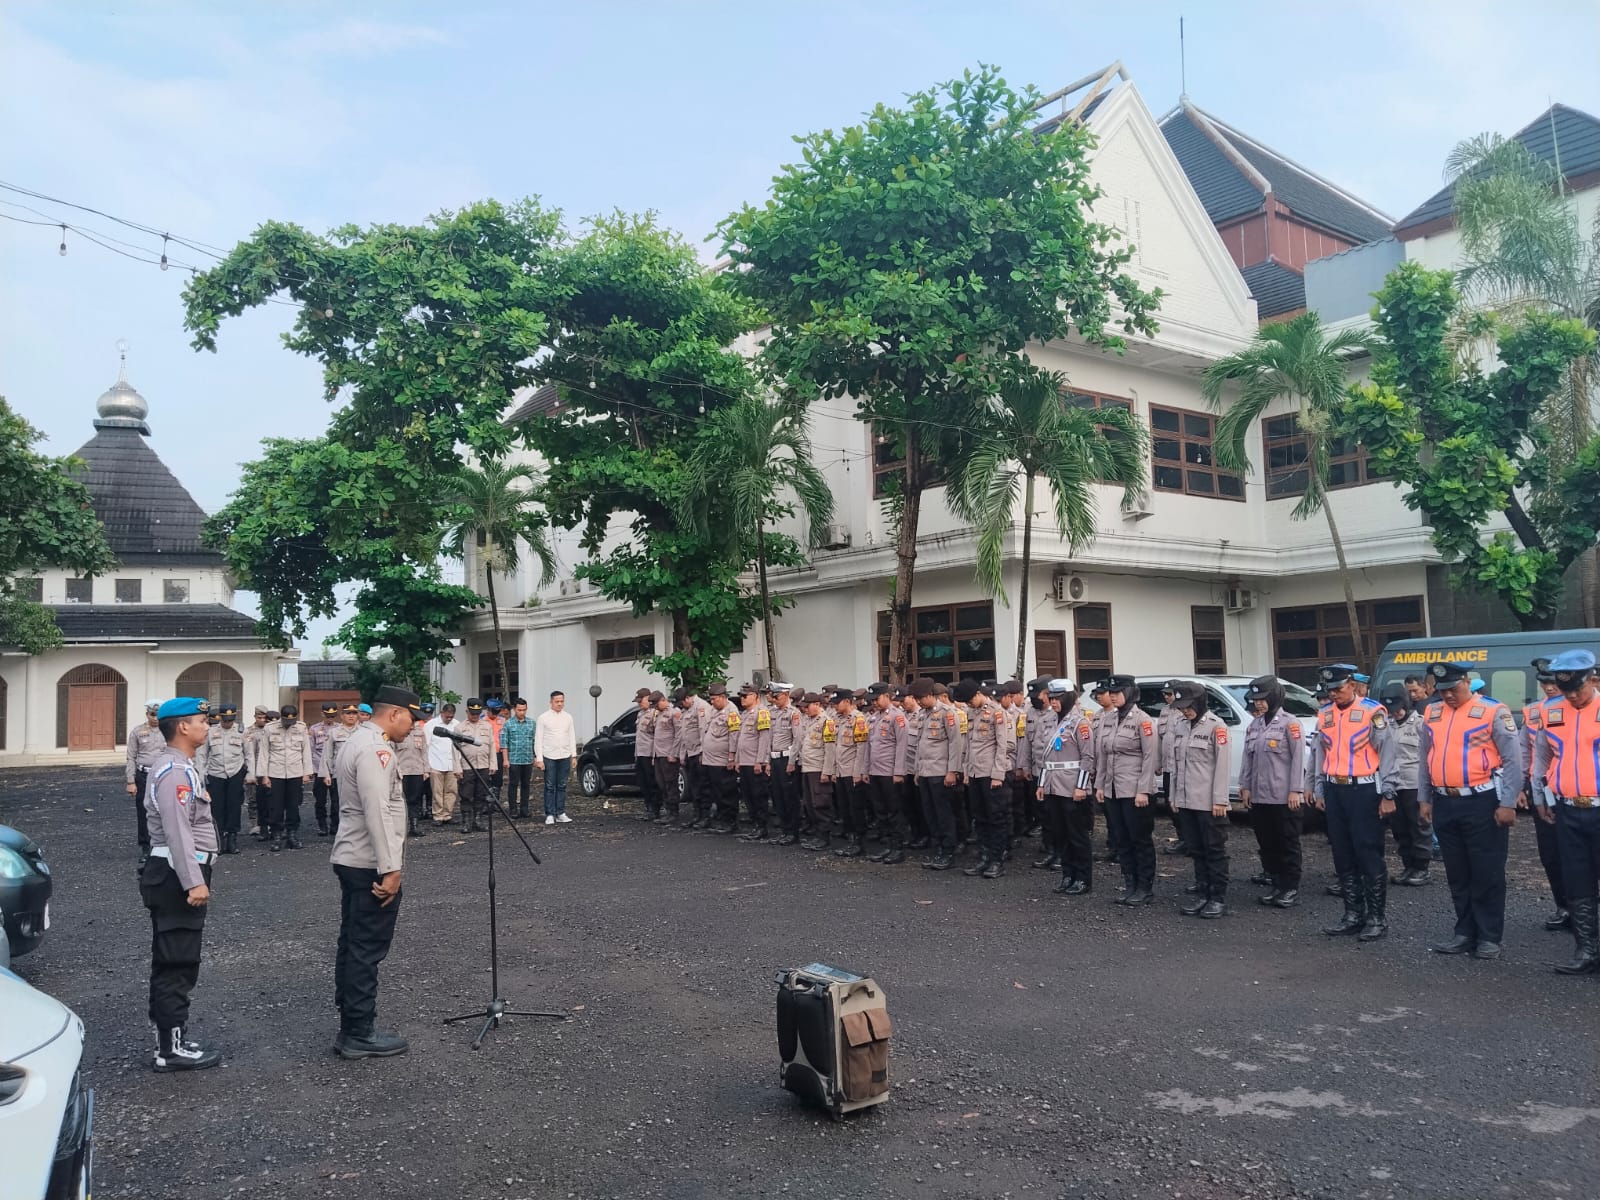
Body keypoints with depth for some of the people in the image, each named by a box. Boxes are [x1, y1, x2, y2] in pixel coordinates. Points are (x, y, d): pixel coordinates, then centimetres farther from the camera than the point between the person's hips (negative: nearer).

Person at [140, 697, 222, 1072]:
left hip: (175, 876, 11)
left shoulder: (178, 767, 15)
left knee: (170, 964, 16)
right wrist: (194, 882, -25)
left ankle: (169, 1040, 25)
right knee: (177, 965, -4)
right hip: (176, 877, -11)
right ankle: (171, 1049, 3)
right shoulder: (175, 772, -18)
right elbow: (178, 832, -24)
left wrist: (195, 878, 22)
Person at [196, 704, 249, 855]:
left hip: (236, 773, 0)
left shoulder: (241, 732, 3)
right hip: (215, 774, 0)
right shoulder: (210, 732, 3)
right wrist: (201, 775, 2)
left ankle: (232, 839, 9)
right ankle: (219, 841, 8)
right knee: (217, 808, 0)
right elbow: (202, 754, 7)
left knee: (234, 807, -1)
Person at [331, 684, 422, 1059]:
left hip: (352, 860, 11)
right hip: (370, 865, -11)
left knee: (353, 946, 14)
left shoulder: (360, 741, 15)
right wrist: (390, 869, -22)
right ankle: (360, 1035, 4)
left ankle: (351, 1028, 21)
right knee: (368, 950, -3)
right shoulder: (374, 749, -18)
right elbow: (378, 813, -24)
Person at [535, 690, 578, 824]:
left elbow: (572, 737, 12)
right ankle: (550, 815, 4)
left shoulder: (568, 717, 9)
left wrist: (574, 755, 6)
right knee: (550, 787, -1)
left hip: (565, 756, 3)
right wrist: (539, 759, -9)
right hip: (549, 757, -3)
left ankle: (561, 814, 12)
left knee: (562, 786, 7)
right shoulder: (543, 717, -2)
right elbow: (538, 739, -3)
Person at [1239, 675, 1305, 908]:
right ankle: (1276, 885, 20)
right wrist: (1245, 786, 9)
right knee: (1266, 844, 11)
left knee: (1288, 844, 2)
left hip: (1284, 797, -7)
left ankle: (1291, 889, 10)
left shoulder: (1289, 723, -8)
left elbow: (1298, 758, -11)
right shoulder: (1254, 726, 12)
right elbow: (1248, 758, 14)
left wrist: (1295, 790, -15)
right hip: (1259, 797, 7)